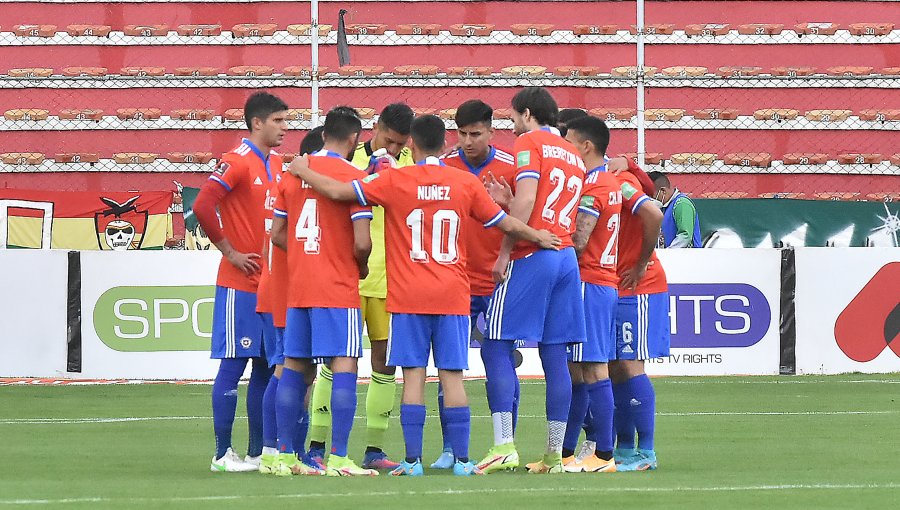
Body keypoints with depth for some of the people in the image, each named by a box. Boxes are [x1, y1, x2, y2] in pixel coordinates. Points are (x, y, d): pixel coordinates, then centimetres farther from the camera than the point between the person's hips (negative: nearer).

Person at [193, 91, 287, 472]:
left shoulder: (276, 163, 14)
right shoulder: (237, 162, -11)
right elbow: (203, 206, -21)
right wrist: (230, 252, -15)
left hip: (271, 281, 8)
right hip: (240, 283, -8)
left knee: (267, 366, 8)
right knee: (233, 366, -4)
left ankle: (257, 452, 13)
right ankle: (223, 453, 0)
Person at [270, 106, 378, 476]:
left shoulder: (293, 173, 8)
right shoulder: (352, 177, -9)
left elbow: (277, 234, 12)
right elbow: (362, 242, -14)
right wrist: (361, 266, 6)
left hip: (297, 287, 6)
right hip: (338, 288, -6)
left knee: (294, 368, 11)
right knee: (344, 366, -7)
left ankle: (284, 456, 12)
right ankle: (338, 459, -14)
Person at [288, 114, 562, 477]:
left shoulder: (395, 181, -3)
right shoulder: (466, 183, 3)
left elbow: (339, 192, -5)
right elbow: (506, 224, 11)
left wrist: (302, 172, 12)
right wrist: (538, 237, 29)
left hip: (409, 296, -1)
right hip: (452, 296, 1)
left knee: (413, 375, 0)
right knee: (452, 375, 2)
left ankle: (413, 460, -3)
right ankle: (461, 459, 0)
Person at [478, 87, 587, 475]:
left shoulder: (529, 142, -2)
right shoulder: (573, 157, 21)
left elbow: (526, 199, -15)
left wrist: (504, 252, -12)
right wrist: (507, 201, 17)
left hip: (531, 257, -7)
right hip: (567, 257, 7)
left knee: (496, 348, -3)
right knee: (555, 356, 6)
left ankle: (504, 446, -13)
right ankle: (554, 454, 4)